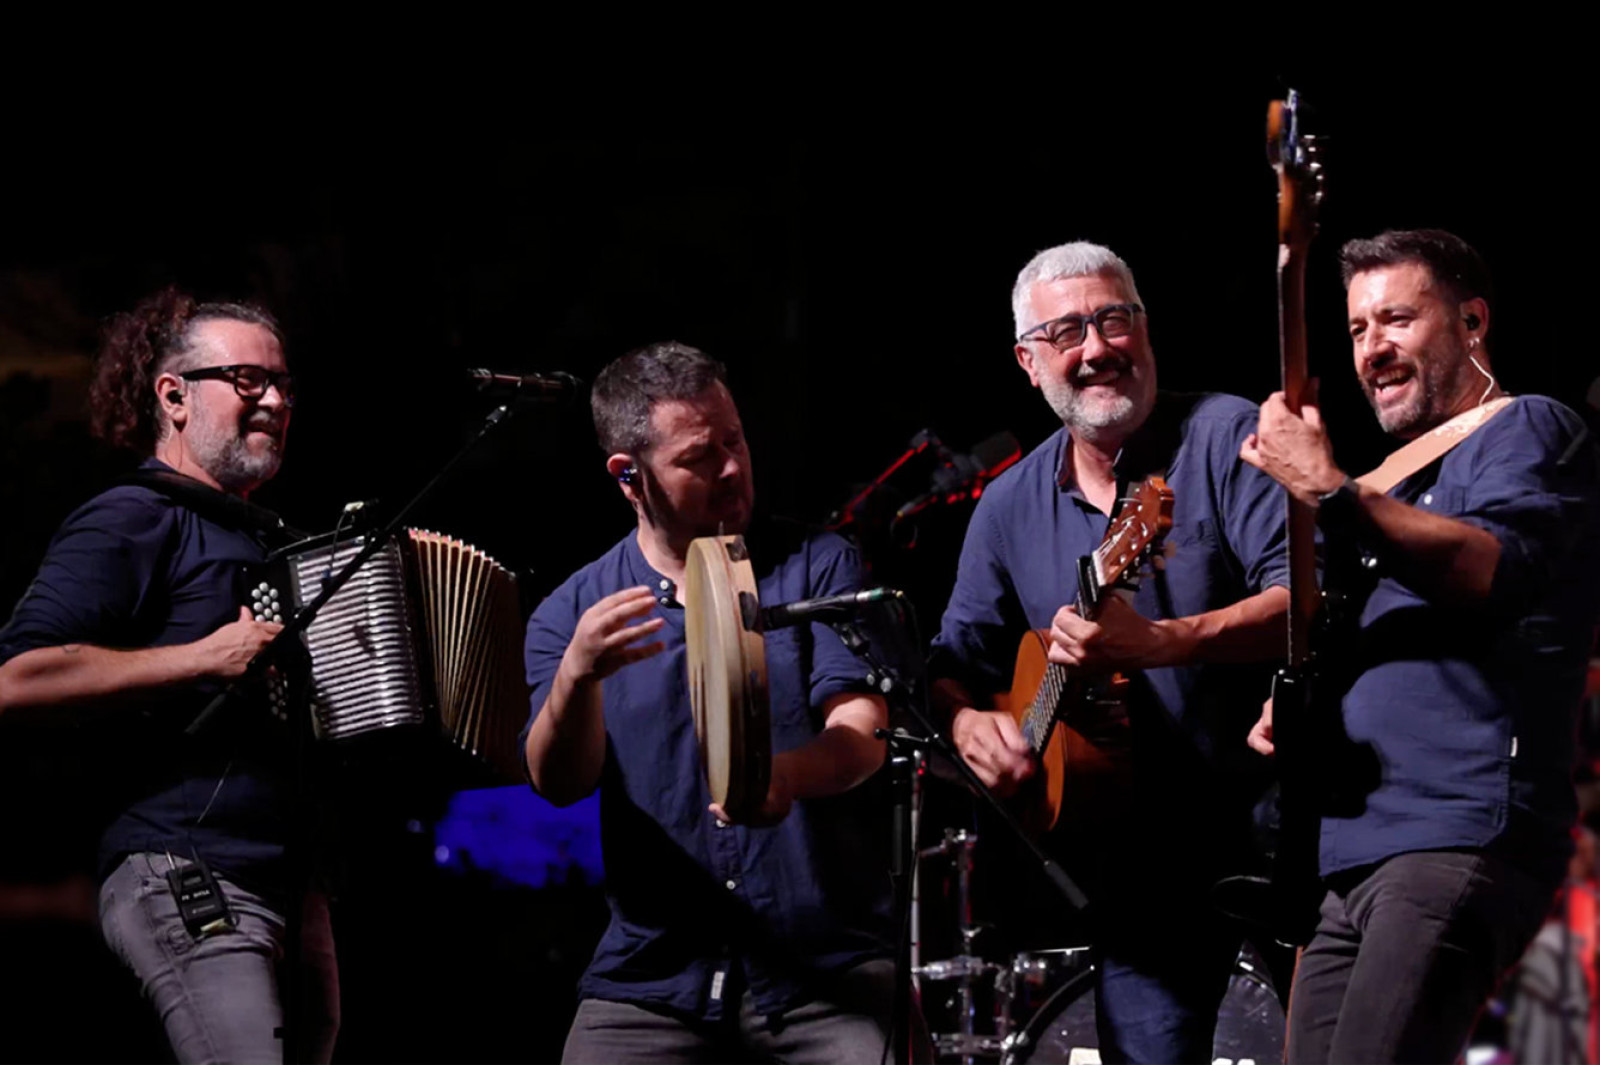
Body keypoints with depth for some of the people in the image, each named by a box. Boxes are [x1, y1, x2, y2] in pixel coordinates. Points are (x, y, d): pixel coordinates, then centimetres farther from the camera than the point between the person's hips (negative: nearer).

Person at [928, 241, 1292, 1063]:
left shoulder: (1225, 437, -7)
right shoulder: (1011, 507, 9)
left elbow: (1307, 596, -19)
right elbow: (956, 662, 15)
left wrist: (1158, 644, -32)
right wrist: (967, 721, -10)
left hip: (1269, 808, -4)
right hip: (1138, 855, 4)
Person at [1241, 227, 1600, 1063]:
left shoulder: (1528, 431, 2)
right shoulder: (1401, 477, 28)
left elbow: (1496, 572, -19)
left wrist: (1328, 492, -23)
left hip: (1461, 838, -9)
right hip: (1351, 866, 9)